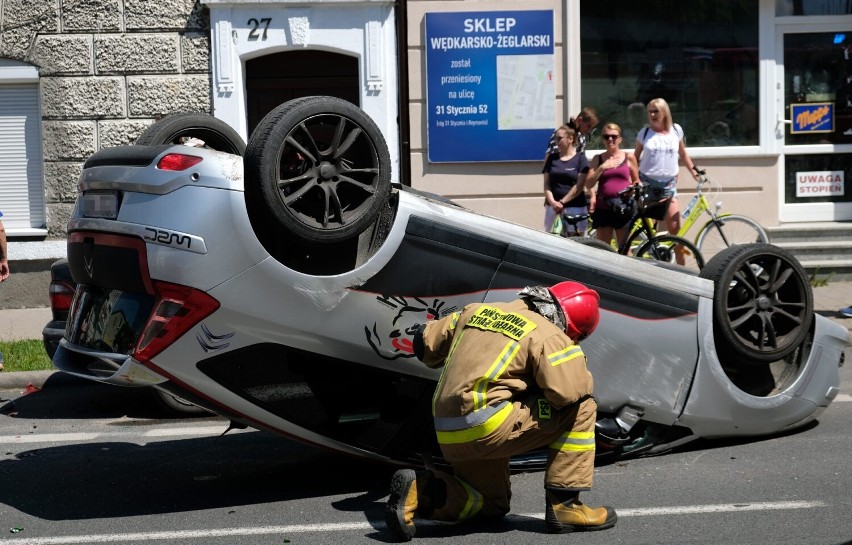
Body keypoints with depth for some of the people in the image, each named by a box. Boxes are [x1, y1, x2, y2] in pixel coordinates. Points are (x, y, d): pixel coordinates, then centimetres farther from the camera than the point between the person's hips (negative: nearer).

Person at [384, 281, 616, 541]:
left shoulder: (477, 311, 18)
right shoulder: (548, 335, -4)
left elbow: (425, 343, 23)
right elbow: (568, 392, -15)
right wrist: (576, 367, 8)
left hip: (448, 438, 8)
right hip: (486, 427, -8)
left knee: (493, 504, 27)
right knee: (582, 408, 2)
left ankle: (417, 490, 4)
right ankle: (563, 504, 2)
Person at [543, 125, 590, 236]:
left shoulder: (580, 158, 2)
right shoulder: (552, 158, 12)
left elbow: (579, 185, -6)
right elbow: (547, 184, 7)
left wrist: (563, 202, -13)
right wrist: (553, 202, -10)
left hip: (575, 207, -3)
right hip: (553, 207, 3)